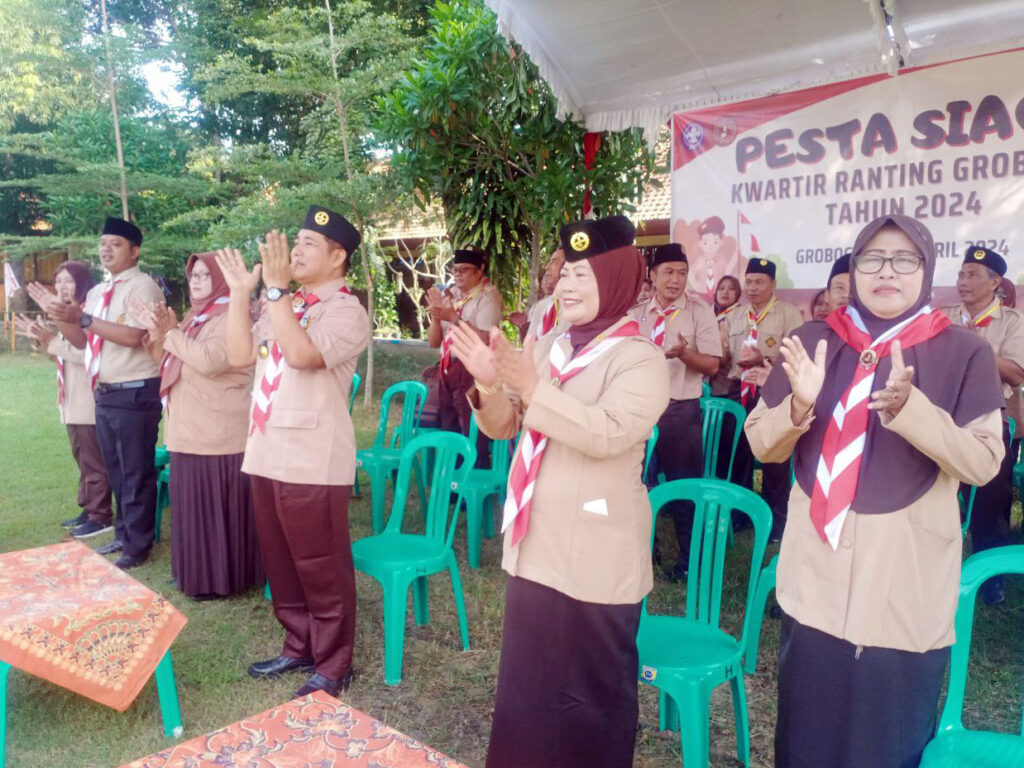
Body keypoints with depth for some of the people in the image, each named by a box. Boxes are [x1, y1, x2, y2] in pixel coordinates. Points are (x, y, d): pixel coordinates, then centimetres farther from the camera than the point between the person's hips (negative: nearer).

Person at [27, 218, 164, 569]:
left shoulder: (142, 286, -11)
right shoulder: (97, 292, 16)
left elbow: (133, 336, -23)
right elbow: (82, 340, 17)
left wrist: (83, 318, -22)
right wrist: (58, 315, 3)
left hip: (134, 394, -9)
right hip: (105, 394, 9)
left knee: (136, 474, 0)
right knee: (116, 471, 18)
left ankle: (137, 546, 12)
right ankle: (123, 535, 32)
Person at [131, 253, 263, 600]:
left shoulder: (231, 317, -12)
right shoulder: (195, 317, 17)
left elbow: (209, 360, -28)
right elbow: (168, 361, 20)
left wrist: (171, 332, -17)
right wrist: (157, 331, 2)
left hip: (218, 433, -9)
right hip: (191, 430, 9)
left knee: (216, 504, -3)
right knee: (194, 503, 15)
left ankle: (219, 579, 8)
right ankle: (196, 571, 26)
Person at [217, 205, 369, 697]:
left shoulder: (346, 311, -10)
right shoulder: (286, 304, 13)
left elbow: (301, 354, -26)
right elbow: (240, 356, 9)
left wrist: (275, 288, -23)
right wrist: (241, 292, 4)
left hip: (313, 463, -8)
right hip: (267, 454, 8)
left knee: (321, 569, 3)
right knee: (281, 563, 18)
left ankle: (332, 665, 19)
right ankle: (299, 648, 35)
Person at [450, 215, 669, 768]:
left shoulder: (640, 359, -13)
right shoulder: (547, 346, 7)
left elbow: (608, 433, -29)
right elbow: (503, 426, 7)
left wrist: (531, 388, -31)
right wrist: (490, 386, -13)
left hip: (595, 556, -7)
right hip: (534, 544, 7)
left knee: (592, 688, 11)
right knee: (527, 675, 22)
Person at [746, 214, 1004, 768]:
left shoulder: (964, 353, -3)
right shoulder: (813, 342, 1)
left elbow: (983, 462, -10)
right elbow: (762, 445, 3)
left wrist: (908, 407, -26)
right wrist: (799, 405, -18)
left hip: (907, 582, -1)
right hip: (816, 575, 2)